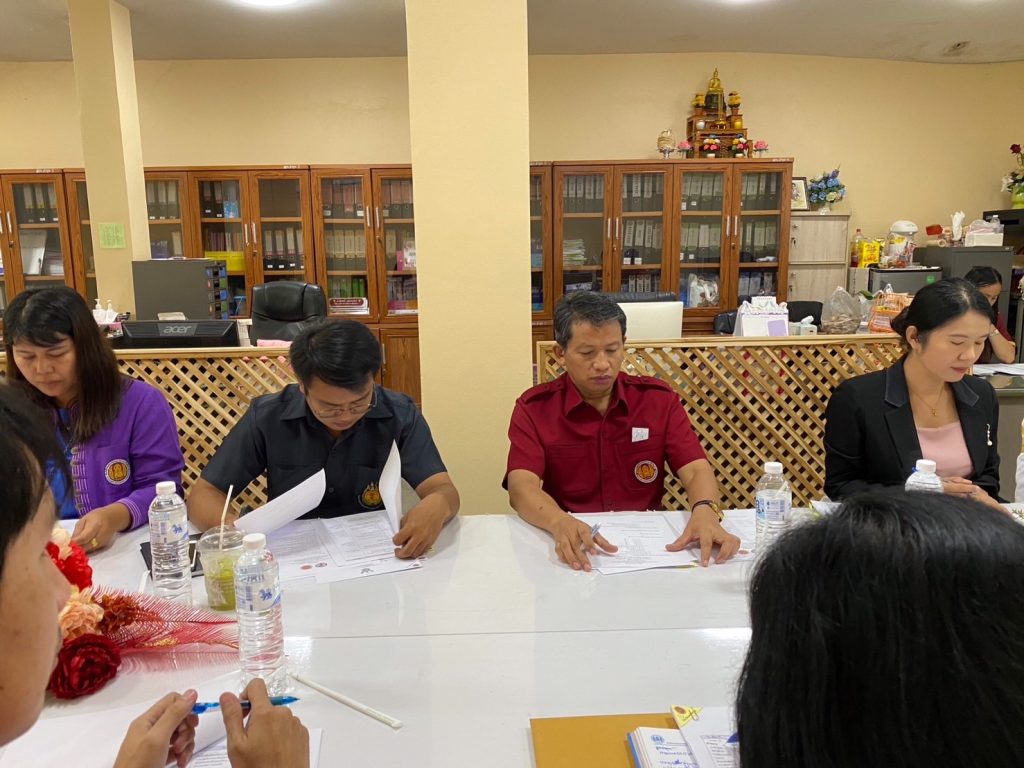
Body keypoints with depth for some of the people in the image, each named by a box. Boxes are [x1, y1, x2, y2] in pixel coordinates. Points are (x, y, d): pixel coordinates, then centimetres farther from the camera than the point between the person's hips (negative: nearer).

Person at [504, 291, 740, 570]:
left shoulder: (658, 399, 1)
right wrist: (562, 524, -39)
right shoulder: (534, 408, -5)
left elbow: (696, 470, -8)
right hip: (574, 547, -2)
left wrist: (705, 511, -32)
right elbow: (522, 486, -18)